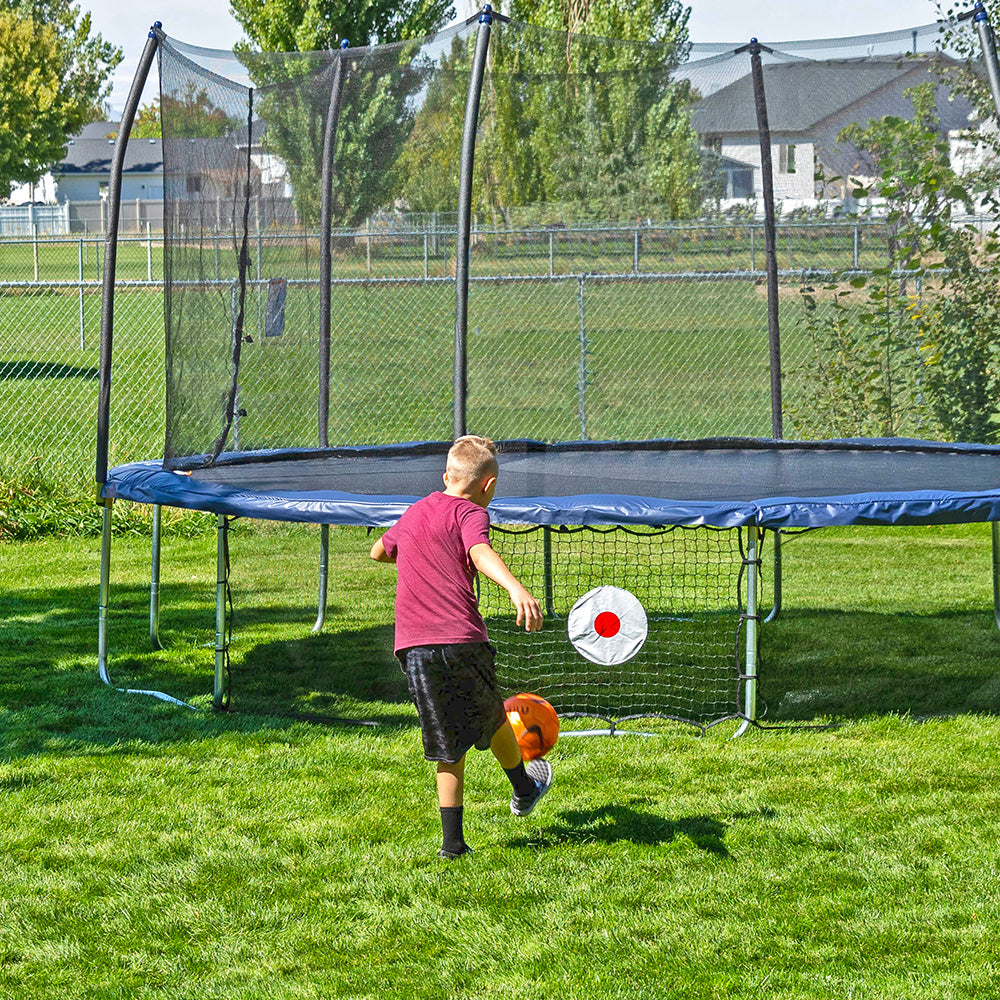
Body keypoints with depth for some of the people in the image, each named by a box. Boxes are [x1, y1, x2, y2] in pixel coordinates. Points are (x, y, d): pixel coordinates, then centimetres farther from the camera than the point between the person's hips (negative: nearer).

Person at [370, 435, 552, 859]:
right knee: (491, 718, 20)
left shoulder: (415, 512, 20)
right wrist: (516, 589, -40)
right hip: (460, 640, -5)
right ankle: (524, 789, 43)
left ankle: (452, 840, 6)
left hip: (412, 646, 5)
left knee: (449, 748, 9)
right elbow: (481, 552, -23)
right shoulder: (470, 513, -1)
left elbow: (379, 551, 38)